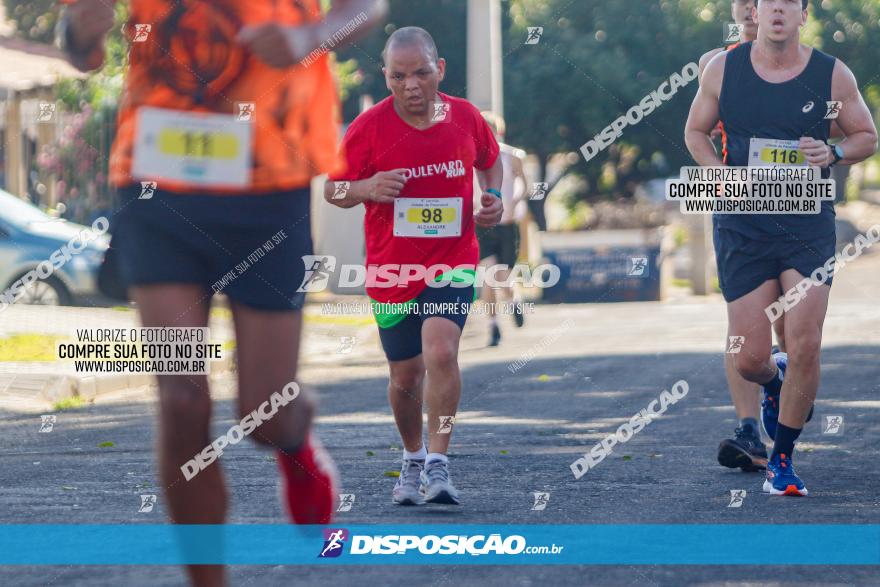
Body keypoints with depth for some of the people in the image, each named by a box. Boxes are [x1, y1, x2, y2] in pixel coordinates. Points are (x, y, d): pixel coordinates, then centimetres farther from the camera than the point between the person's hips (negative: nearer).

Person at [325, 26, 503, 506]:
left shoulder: (466, 117, -3)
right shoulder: (368, 127, -10)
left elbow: (490, 160, 18)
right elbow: (332, 190, -2)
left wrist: (494, 197, -1)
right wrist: (366, 188, -23)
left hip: (452, 261, -1)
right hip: (392, 269, 1)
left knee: (441, 352, -24)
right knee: (405, 377, 11)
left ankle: (437, 466, -18)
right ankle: (412, 459, 36)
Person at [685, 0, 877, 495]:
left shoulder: (833, 74, -2)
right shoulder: (723, 69, 0)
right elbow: (696, 131, 14)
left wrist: (833, 153, -11)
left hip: (809, 227, 0)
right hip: (743, 227, 1)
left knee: (805, 349, -9)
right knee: (750, 360, -1)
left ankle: (783, 459, 10)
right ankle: (776, 382, 38)